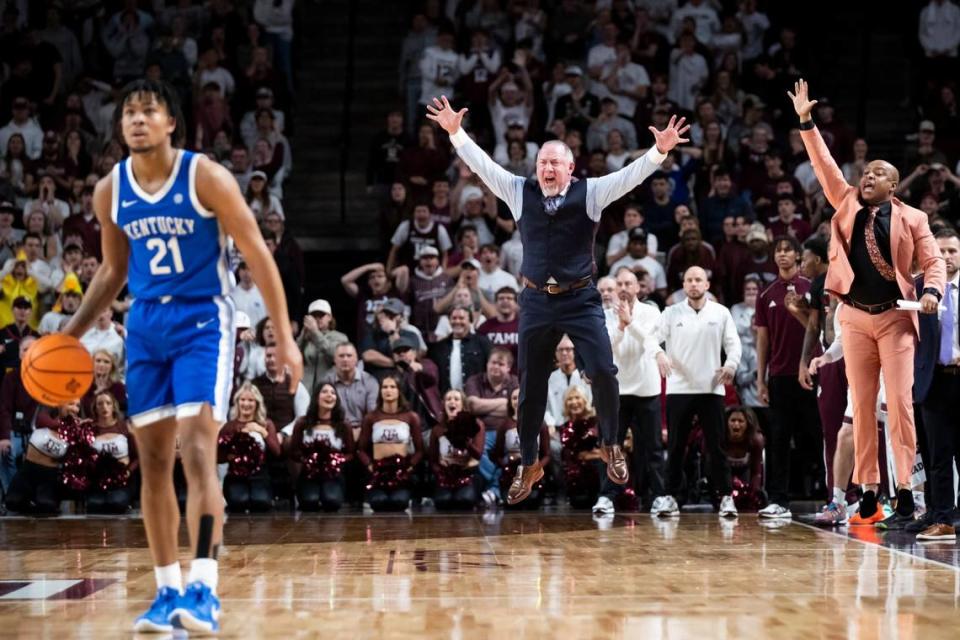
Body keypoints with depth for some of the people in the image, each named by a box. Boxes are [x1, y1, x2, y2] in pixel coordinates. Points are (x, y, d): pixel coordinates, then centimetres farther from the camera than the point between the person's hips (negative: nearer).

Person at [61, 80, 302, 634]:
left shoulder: (206, 177, -12)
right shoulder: (110, 191, 3)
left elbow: (258, 255, -7)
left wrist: (285, 337, -10)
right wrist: (70, 336, 10)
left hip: (202, 321, -5)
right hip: (146, 324, 5)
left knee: (197, 452, -16)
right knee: (153, 460, 6)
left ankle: (205, 588, -16)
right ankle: (168, 590, 14)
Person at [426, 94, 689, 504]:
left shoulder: (590, 193, -3)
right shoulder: (520, 192, 3)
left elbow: (630, 176, -12)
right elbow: (482, 165, 1)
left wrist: (659, 150, -26)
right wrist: (456, 132, -6)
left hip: (581, 299, -2)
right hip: (536, 300, 2)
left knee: (602, 371, -14)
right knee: (530, 384, 7)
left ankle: (611, 446, 10)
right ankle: (529, 465, 21)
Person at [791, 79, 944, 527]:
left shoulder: (912, 218, 3)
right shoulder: (847, 205, 9)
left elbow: (933, 261, 2)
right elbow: (824, 166, 6)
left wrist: (932, 292, -17)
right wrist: (806, 122, 0)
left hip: (896, 319, -3)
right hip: (855, 318, 3)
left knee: (899, 402, -7)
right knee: (861, 406, 3)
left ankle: (905, 485, -6)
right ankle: (868, 486, 7)